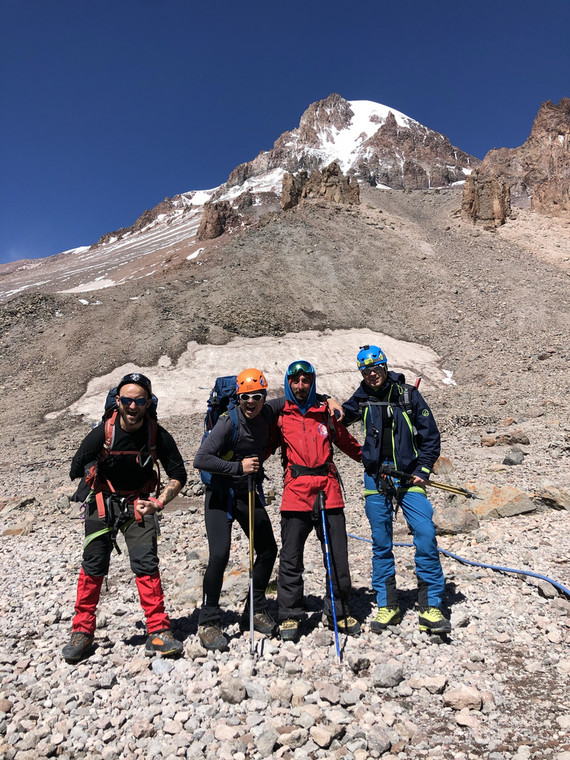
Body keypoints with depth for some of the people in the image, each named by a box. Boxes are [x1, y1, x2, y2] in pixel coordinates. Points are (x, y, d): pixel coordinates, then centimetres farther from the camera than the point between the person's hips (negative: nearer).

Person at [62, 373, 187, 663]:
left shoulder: (158, 436, -16)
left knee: (146, 563, -8)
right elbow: (76, 471, -4)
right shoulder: (101, 434, -17)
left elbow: (178, 475, -7)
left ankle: (158, 632, 3)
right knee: (93, 566, 2)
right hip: (102, 502, 1)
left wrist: (158, 503, -16)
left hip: (139, 504, 0)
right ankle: (82, 631, 22)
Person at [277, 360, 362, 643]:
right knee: (290, 559, 5)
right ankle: (289, 617, 22)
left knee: (338, 558, 7)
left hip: (329, 493, 2)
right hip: (295, 495, -1)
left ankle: (338, 612, 26)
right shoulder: (280, 416, 7)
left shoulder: (326, 414, 12)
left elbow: (348, 443, 20)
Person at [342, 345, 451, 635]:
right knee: (381, 543, 7)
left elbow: (430, 435, 3)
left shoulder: (408, 394, -1)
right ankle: (387, 606, 21)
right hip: (376, 478, 2)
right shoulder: (361, 399, 5)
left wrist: (422, 471, -5)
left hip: (408, 477, -1)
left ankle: (430, 608, 3)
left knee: (426, 536, -10)